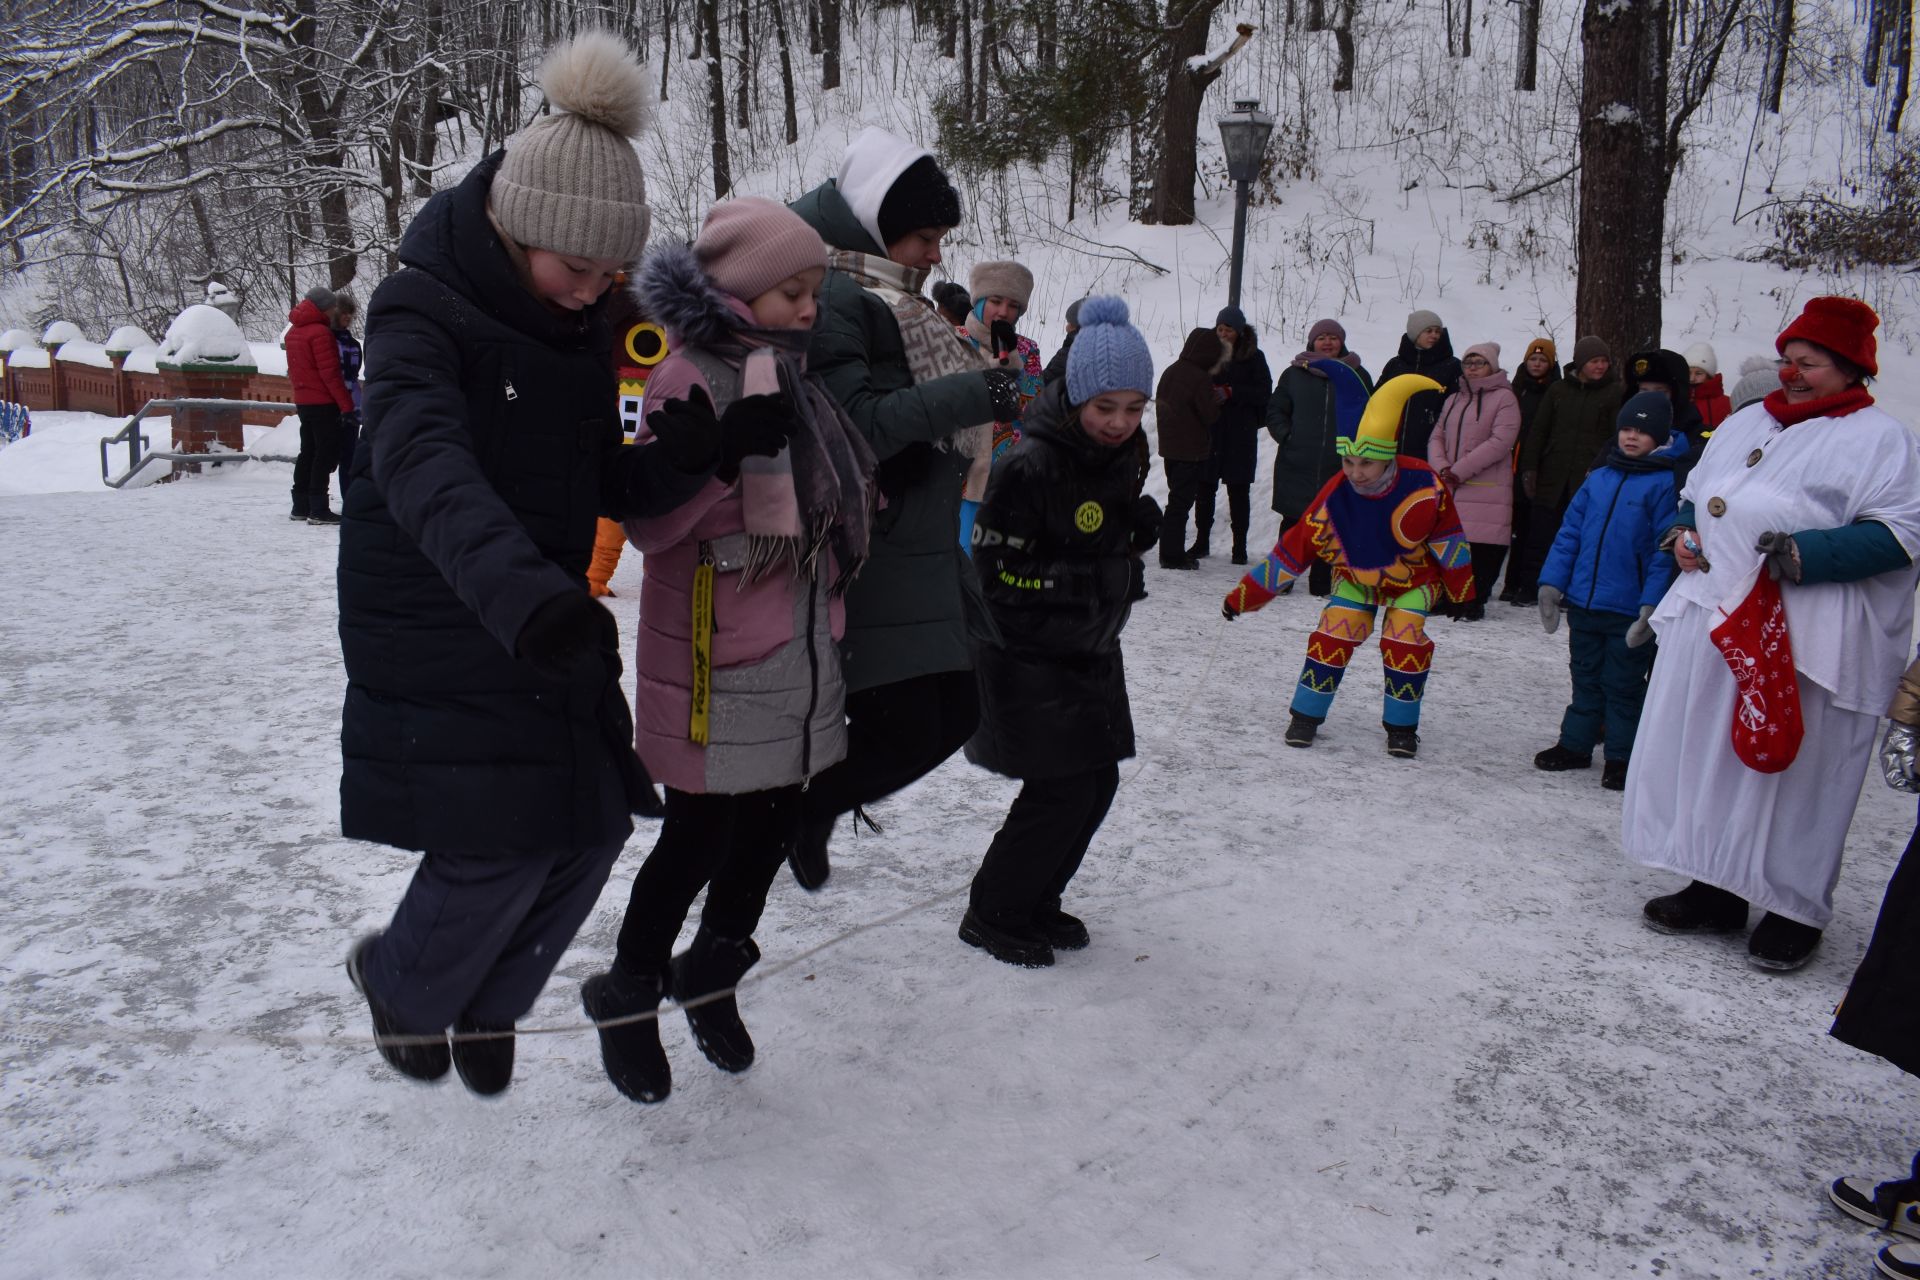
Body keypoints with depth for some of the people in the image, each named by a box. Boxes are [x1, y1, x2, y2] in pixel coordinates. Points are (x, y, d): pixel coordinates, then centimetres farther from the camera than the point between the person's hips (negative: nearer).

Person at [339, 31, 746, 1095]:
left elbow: (607, 487, 7)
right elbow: (425, 465, -36)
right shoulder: (421, 309, -17)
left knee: (589, 832, 8)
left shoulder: (579, 330, 5)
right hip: (438, 639, -7)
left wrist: (689, 457, -16)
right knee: (498, 850, -5)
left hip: (550, 633, 7)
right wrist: (521, 590, -53)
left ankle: (484, 1009, 35)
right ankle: (400, 982, 30)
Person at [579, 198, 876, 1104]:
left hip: (798, 651, 8)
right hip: (715, 659, -8)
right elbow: (648, 521, -20)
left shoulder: (787, 373, 13)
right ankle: (628, 997, 25)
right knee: (699, 838, 2)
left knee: (772, 824, 14)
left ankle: (711, 978, 36)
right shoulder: (690, 376, -13)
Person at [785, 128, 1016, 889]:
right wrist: (969, 395, -25)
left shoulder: (894, 302, 16)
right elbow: (854, 426, -25)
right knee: (905, 727, -9)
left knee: (955, 710, 14)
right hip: (862, 556, -10)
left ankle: (812, 805, 28)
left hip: (920, 550, 10)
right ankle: (805, 805, 17)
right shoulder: (831, 300, -14)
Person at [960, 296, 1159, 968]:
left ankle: (1036, 901, 30)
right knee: (1063, 789, -7)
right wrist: (1083, 584, -27)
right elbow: (996, 572, -22)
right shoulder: (1030, 467, -23)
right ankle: (991, 915, 13)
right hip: (1028, 657, -8)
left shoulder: (1119, 459, 3)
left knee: (1098, 782, 11)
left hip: (1091, 655, 8)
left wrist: (1142, 531, -6)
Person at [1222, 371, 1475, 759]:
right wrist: (1243, 596, -22)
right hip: (1356, 578, 1)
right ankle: (1306, 716, 4)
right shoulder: (1334, 500, -31)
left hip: (1415, 577, -1)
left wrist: (1456, 590, -5)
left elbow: (1449, 538, -14)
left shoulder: (1424, 487, -32)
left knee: (1404, 641, -17)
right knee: (1333, 636, -14)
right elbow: (1290, 552, -24)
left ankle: (1402, 727, 1)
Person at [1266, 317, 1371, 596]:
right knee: (1292, 523, 2)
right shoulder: (1294, 374, 6)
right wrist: (1286, 437, -2)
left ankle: (1322, 583, 10)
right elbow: (1275, 410, 12)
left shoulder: (1357, 375, 8)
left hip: (1339, 467, 1)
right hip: (1297, 465, 0)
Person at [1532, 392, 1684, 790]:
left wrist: (1652, 603, -18)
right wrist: (1552, 582, 3)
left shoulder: (1667, 483, -9)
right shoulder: (1599, 479, 7)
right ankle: (1575, 745, 29)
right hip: (1583, 603, 5)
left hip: (1629, 610, -5)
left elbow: (1666, 550, -13)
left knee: (1623, 686, 7)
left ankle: (1621, 757, 19)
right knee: (1585, 679, 17)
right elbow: (1570, 532, 9)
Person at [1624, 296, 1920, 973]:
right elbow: (1695, 495, 26)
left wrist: (1805, 555, -24)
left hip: (1806, 640, -7)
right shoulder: (1745, 423, 17)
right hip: (1712, 620, 7)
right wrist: (1686, 531, 4)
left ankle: (1796, 911, 17)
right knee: (1706, 758, 11)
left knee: (1794, 772, 1)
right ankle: (1716, 890, 26)